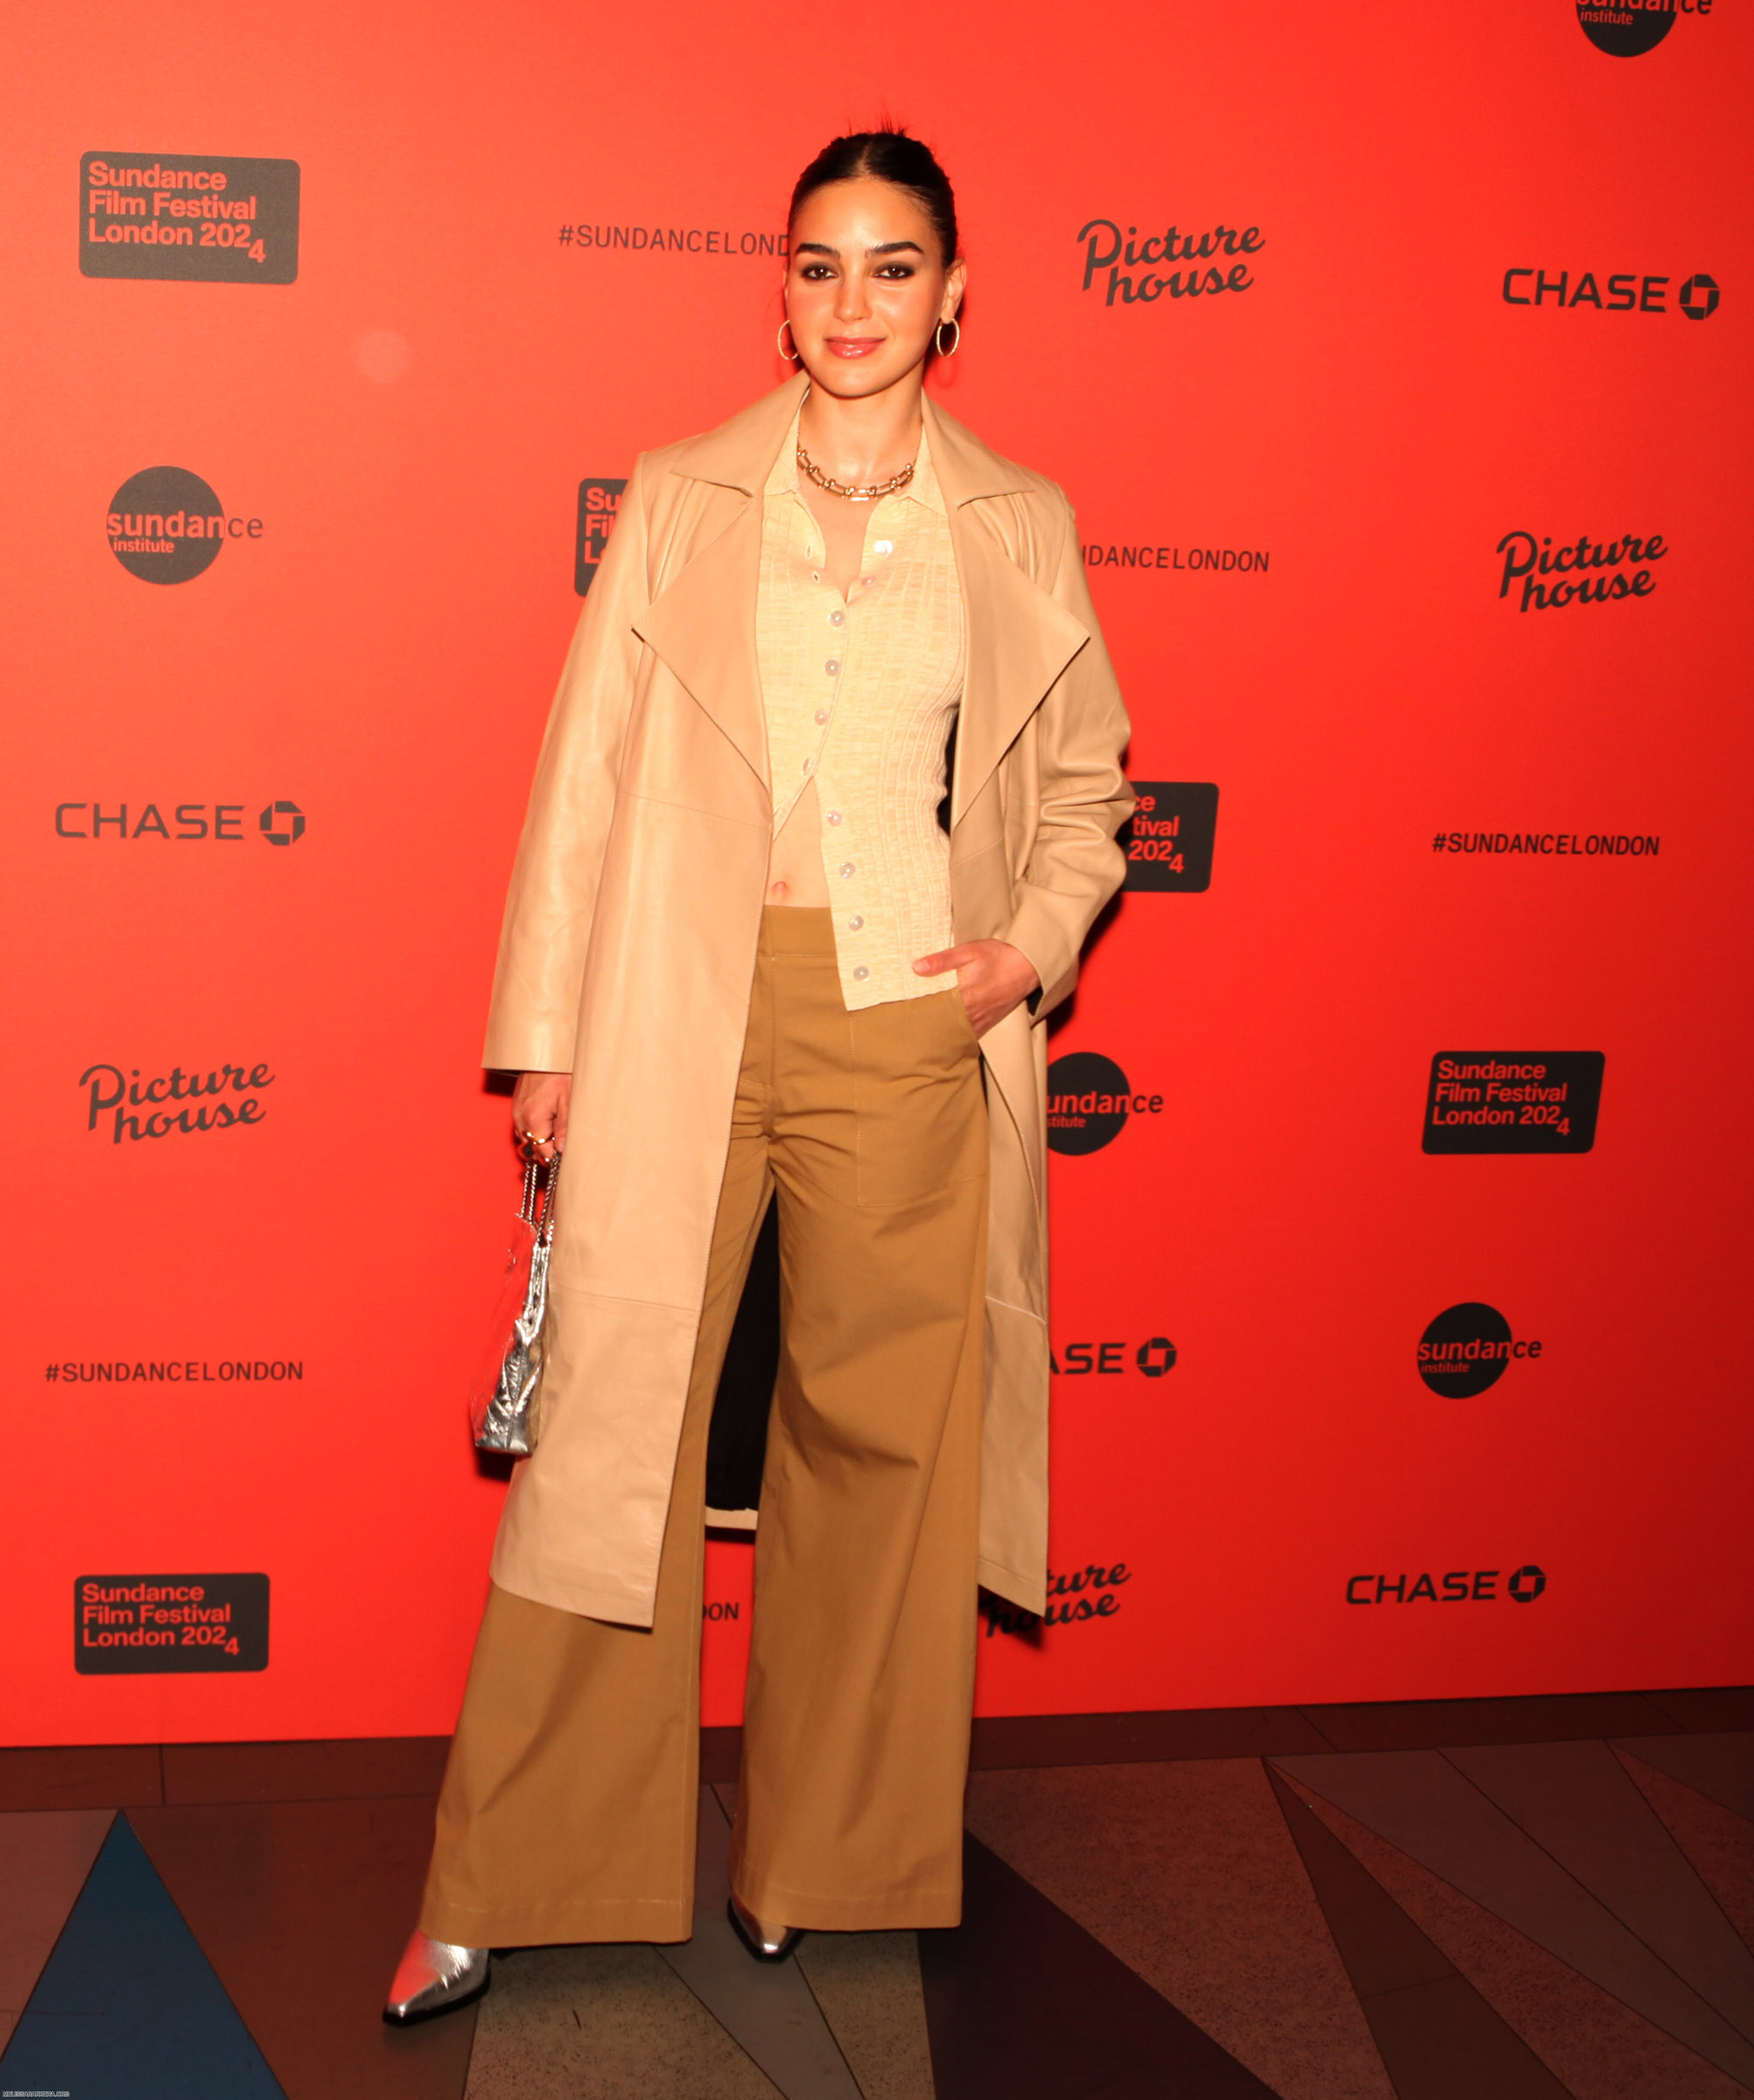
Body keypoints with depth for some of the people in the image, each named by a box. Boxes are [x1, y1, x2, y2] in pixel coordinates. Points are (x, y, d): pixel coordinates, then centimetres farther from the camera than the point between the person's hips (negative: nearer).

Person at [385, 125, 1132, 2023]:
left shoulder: (1019, 531, 9)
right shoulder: (678, 504, 7)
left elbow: (1084, 782, 17)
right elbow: (586, 778, 6)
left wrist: (1040, 939, -2)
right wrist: (546, 1036, 3)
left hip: (907, 1030, 1)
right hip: (684, 1018, -1)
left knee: (879, 1438, 7)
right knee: (611, 1428, 1)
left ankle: (820, 1860, 27)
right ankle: (507, 1889, 15)